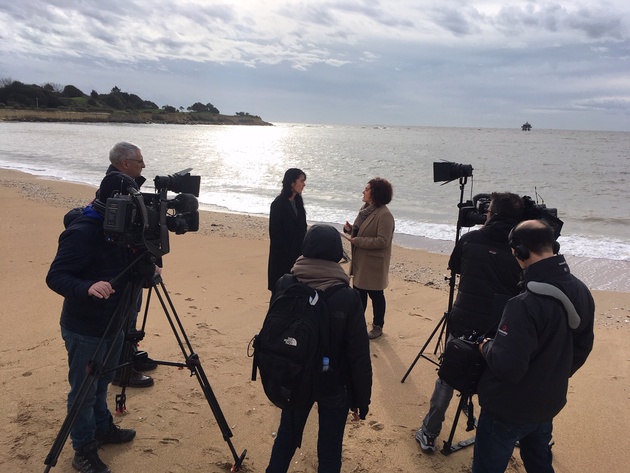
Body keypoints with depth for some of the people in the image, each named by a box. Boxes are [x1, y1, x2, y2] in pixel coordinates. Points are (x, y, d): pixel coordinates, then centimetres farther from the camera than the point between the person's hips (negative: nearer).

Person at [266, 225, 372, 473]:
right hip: (334, 387, -3)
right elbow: (359, 355, -16)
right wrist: (361, 399, -3)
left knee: (286, 438, 24)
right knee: (329, 451, 14)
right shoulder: (348, 297, -22)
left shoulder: (284, 286, -14)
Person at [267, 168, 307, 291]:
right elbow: (274, 232, -15)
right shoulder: (278, 204, -14)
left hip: (297, 252, 7)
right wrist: (285, 252, -16)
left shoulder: (297, 201, 8)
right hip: (283, 257, -7)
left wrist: (303, 248, 7)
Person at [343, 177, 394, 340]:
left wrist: (357, 240, -23)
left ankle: (378, 326, 24)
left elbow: (382, 241, -26)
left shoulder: (384, 215, -21)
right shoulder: (365, 209, 8)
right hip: (360, 262, 9)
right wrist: (350, 229, -2)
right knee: (359, 293, 18)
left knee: (375, 295, 7)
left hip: (374, 265, -9)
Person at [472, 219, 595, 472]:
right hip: (550, 403, 8)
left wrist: (486, 346, -11)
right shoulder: (581, 292, -6)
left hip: (510, 410, -7)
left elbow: (507, 367, -31)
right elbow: (582, 349, 7)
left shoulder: (525, 304, -33)